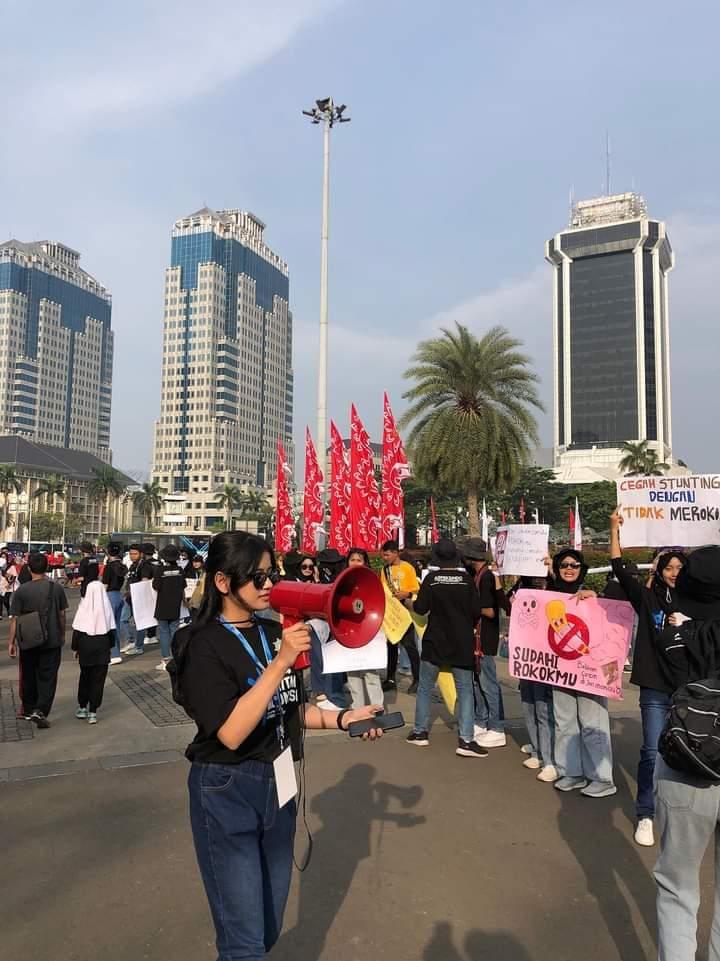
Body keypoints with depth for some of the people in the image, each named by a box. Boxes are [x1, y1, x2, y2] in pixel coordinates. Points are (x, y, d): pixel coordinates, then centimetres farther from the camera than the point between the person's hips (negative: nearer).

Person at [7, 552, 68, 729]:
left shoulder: (22, 590, -8)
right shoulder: (56, 588, -6)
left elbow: (15, 618, -6)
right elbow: (61, 614, 2)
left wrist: (11, 641, 2)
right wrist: (62, 634, 15)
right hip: (52, 641, -1)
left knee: (28, 677, 17)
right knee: (47, 678, 4)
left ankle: (29, 710, 29)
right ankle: (40, 711, -8)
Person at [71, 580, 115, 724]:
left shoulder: (83, 608, -8)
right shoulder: (107, 608, -6)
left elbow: (77, 630, -5)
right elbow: (112, 629, 0)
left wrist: (76, 648, 6)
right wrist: (110, 645, 13)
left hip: (85, 647, 0)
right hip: (102, 647, 0)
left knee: (85, 676, 18)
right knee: (98, 679, 5)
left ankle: (82, 707, 25)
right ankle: (92, 712, 5)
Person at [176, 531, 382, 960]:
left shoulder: (274, 632, 2)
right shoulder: (204, 645, -18)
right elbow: (231, 733, -28)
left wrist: (342, 719, -2)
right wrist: (280, 662, -31)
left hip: (277, 785, 7)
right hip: (227, 793, -7)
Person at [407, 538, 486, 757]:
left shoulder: (431, 578, -9)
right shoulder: (466, 579, -7)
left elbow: (421, 608, -8)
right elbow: (476, 611, -7)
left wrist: (414, 599, 12)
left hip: (435, 641, 0)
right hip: (462, 643, 0)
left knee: (425, 686, 15)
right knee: (465, 689, 6)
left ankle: (420, 732, 23)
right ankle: (466, 740, -1)